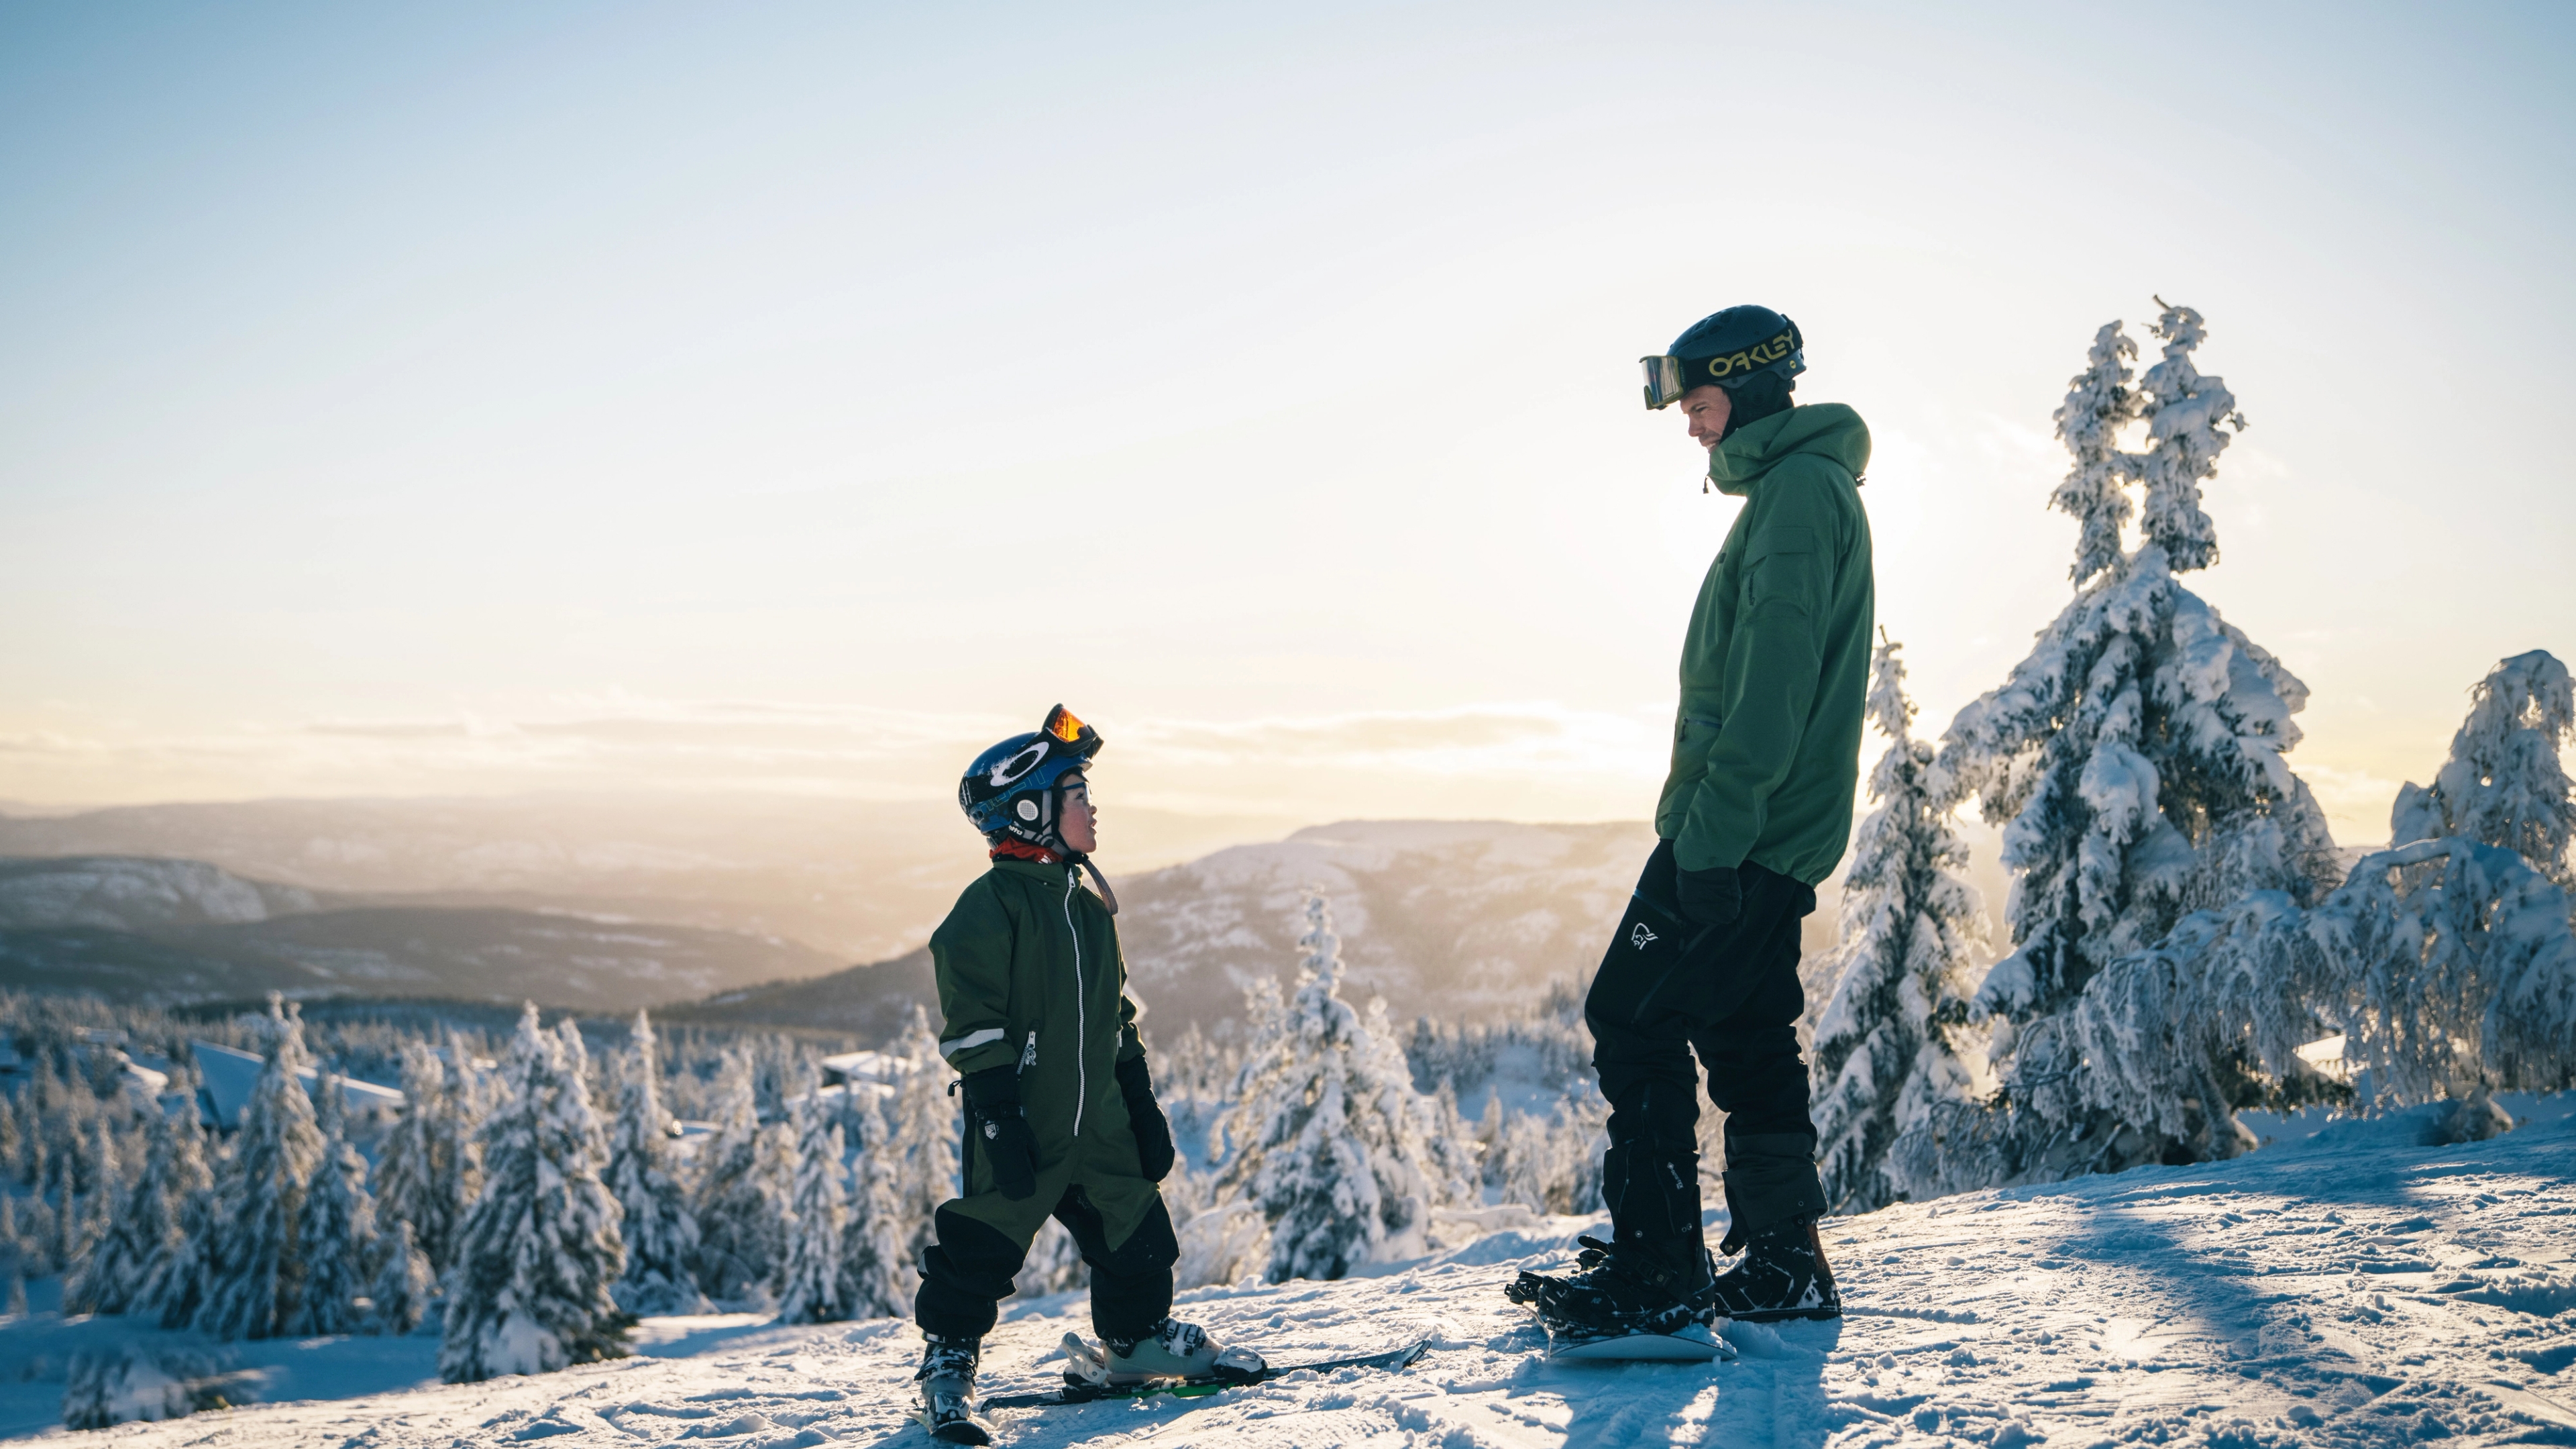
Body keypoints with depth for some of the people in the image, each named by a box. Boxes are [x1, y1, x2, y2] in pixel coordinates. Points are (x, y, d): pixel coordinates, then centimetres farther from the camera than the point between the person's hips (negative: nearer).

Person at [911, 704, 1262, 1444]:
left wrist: (1143, 1106, 16)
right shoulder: (988, 908, -12)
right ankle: (947, 1364, 15)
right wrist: (999, 1121, -18)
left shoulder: (1088, 904, 12)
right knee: (982, 1249, -1)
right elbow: (974, 1029, -14)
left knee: (1136, 1232, 15)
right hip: (1023, 1127, -7)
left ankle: (1140, 1338, 34)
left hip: (1099, 1126, 7)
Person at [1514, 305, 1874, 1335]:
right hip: (1771, 834, 10)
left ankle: (1657, 1272, -4)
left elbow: (1775, 678, -22)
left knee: (1633, 1021, -7)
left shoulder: (1799, 488, -11)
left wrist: (1715, 823, -25)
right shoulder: (1799, 488, 22)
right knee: (1746, 1040, 13)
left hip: (1741, 833, -10)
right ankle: (1781, 1268, 19)